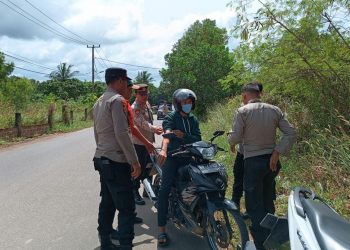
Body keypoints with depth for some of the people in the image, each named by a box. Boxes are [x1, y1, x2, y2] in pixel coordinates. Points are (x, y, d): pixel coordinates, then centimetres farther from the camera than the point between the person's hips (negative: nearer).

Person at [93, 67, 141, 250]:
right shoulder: (117, 100, -14)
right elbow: (122, 133, -23)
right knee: (126, 208, -6)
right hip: (116, 162, -10)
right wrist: (135, 161, -20)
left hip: (102, 159, 10)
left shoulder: (99, 102, 15)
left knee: (107, 203, 15)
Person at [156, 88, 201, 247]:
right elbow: (167, 134, -22)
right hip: (172, 157, -5)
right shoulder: (171, 117, -2)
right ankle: (162, 230, -17)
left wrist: (184, 135, -18)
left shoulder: (193, 120, 15)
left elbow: (198, 139, 2)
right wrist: (164, 150, -42)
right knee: (165, 189, -18)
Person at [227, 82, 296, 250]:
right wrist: (277, 152, -5)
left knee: (255, 206, 2)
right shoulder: (274, 110, 2)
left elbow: (235, 137, -12)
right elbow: (291, 133, -2)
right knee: (268, 202, 21)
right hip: (271, 161, 6)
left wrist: (231, 143, 10)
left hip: (253, 162, -5)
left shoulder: (243, 111, -11)